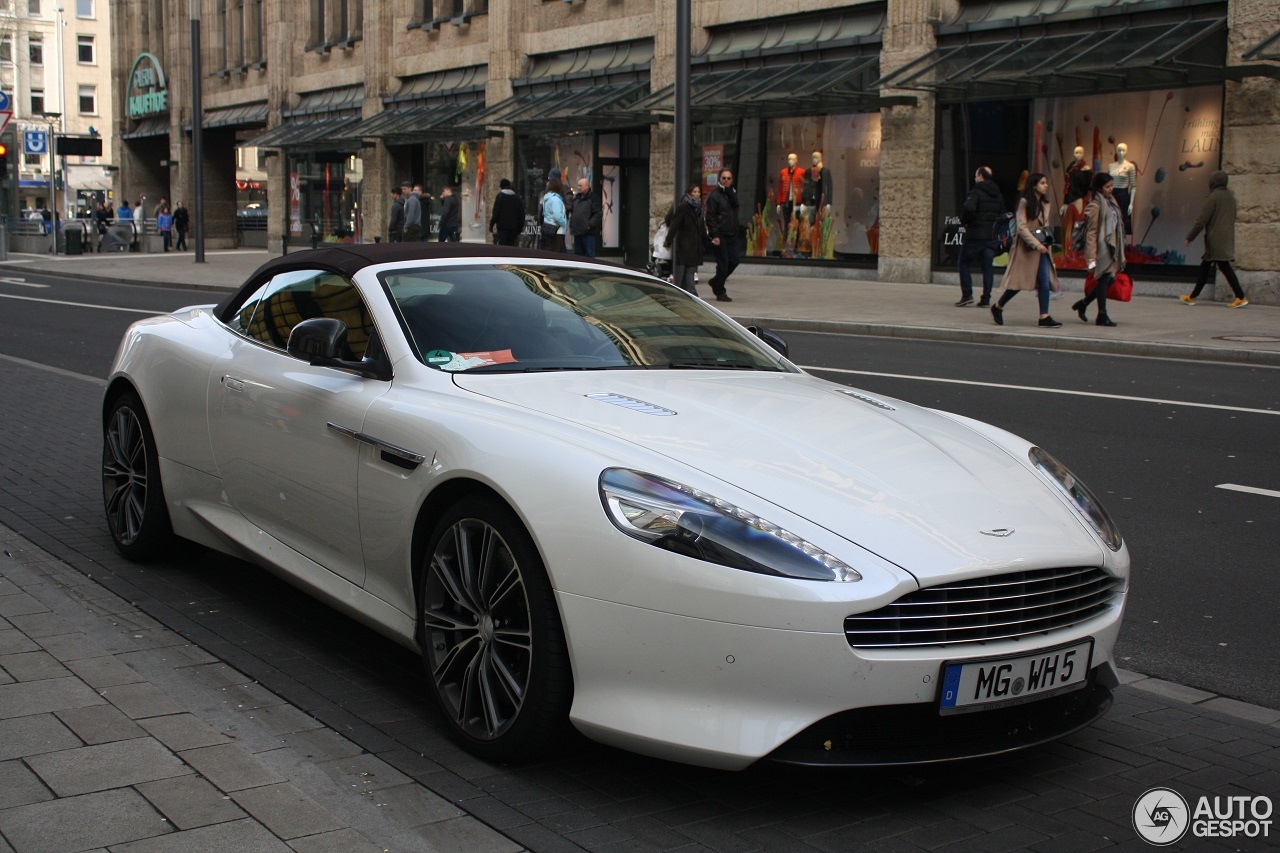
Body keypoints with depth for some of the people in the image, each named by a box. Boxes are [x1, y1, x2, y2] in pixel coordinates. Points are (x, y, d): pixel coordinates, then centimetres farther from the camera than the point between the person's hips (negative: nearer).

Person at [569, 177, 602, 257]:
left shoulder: (592, 198, -7)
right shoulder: (576, 198, 16)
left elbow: (598, 214, -14)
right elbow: (571, 211, 25)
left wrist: (589, 225, -18)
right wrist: (571, 224, 12)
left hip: (588, 233, -8)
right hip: (577, 232, 8)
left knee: (589, 254, -6)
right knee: (578, 253, 12)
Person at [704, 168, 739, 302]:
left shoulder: (732, 193, 15)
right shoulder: (713, 195, -6)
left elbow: (735, 204, -4)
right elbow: (710, 216, -11)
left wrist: (728, 190, -12)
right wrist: (714, 235, -18)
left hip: (732, 234, 7)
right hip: (720, 235, -7)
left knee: (735, 260, 6)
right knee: (723, 263, -5)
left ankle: (716, 282, 26)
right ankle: (720, 292, 6)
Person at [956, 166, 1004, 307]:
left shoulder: (976, 192, -10)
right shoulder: (998, 195, 14)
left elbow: (969, 208, -27)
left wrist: (964, 221, -10)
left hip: (975, 235, -6)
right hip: (992, 236, 6)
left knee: (964, 262, 8)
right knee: (988, 266, 6)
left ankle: (967, 295, -1)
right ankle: (986, 299, 3)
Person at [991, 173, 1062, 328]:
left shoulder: (1045, 204, 13)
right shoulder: (1024, 202, -7)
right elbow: (1021, 227, -13)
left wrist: (1046, 243, 13)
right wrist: (1035, 244, -19)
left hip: (1041, 247, 6)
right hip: (1026, 247, -6)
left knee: (1045, 281, -5)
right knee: (1019, 281, -1)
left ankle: (1044, 317, -6)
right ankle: (998, 307, 19)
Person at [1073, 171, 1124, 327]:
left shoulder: (1110, 202, 14)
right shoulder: (1095, 206, -11)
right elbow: (1091, 233, -14)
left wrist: (1119, 250, 18)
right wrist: (1091, 256, -17)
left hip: (1111, 247, 9)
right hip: (1102, 248, -9)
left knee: (1109, 279, 10)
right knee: (1104, 279, -6)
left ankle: (1082, 304, 24)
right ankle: (1102, 315, 2)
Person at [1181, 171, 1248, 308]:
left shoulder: (1213, 197, -12)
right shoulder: (1230, 196, 13)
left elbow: (1201, 220, -13)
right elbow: (1232, 218, 20)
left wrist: (1189, 237, -5)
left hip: (1215, 240, -9)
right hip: (1227, 239, 9)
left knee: (1224, 266, -9)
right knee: (1205, 266, 13)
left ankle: (1241, 297, -13)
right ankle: (1192, 296, 16)